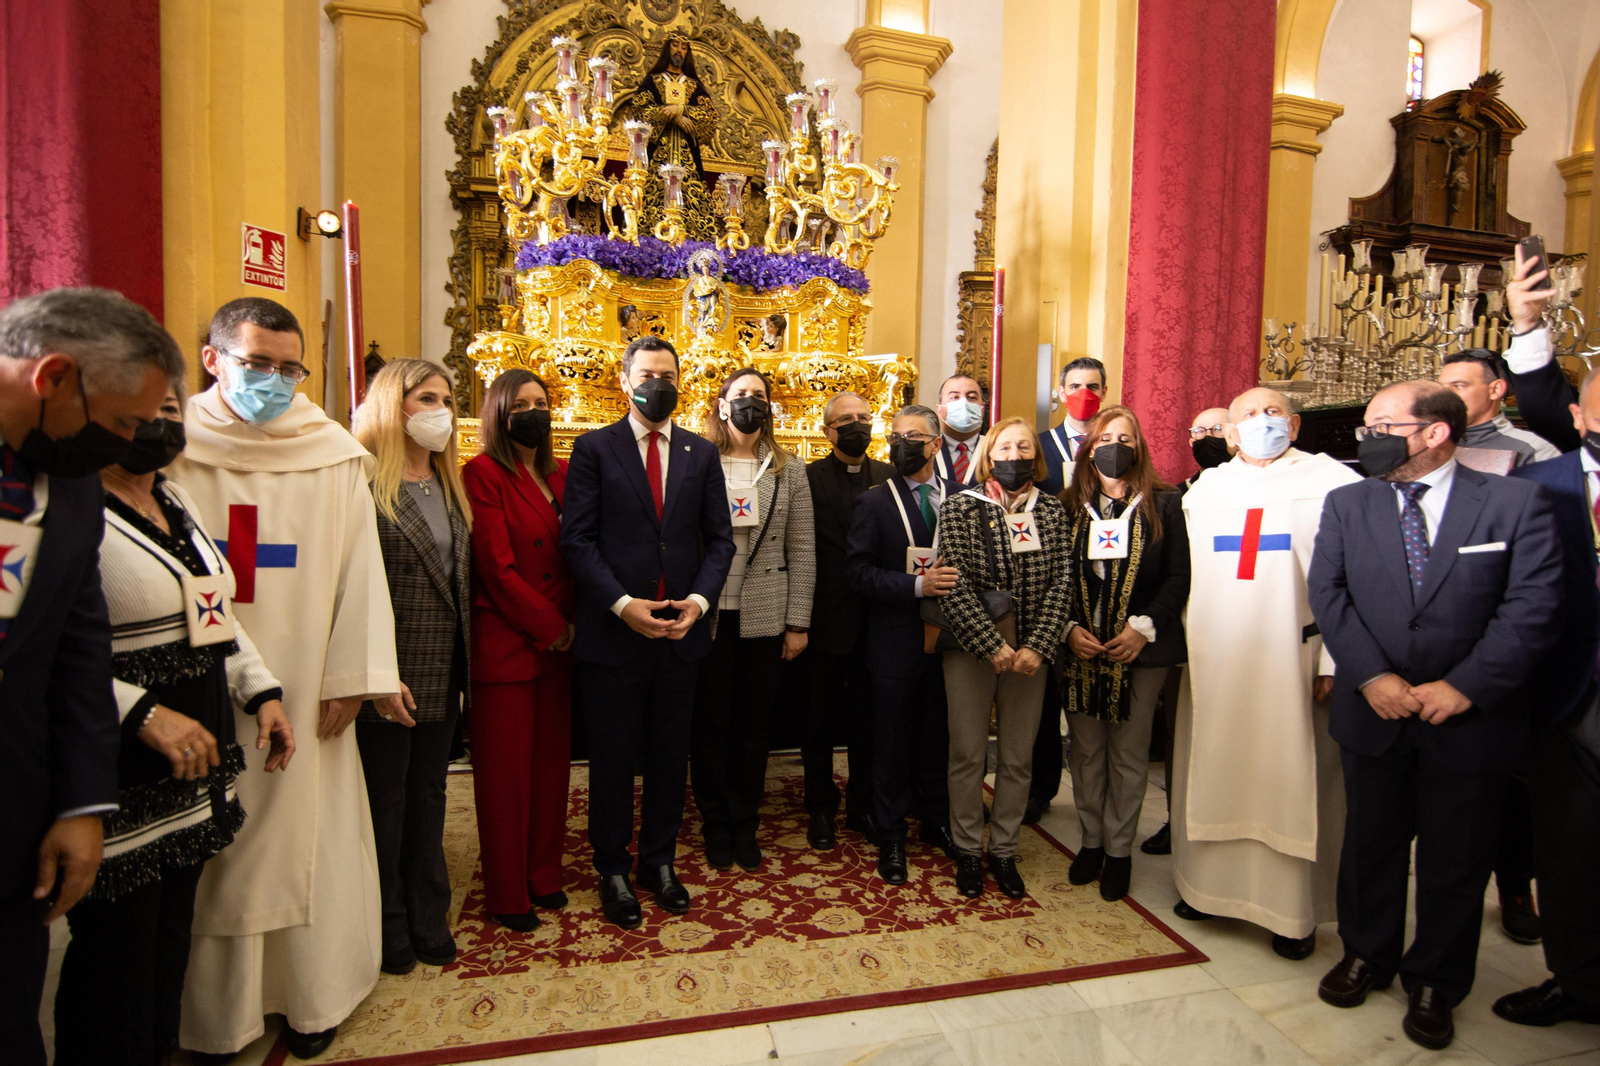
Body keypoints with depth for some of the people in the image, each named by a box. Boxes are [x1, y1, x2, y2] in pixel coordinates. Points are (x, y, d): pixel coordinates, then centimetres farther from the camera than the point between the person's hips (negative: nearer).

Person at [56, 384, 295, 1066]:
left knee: (171, 938, 19)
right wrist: (144, 714, -24)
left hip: (193, 775, 8)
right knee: (118, 953, 6)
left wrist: (261, 692, 12)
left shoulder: (176, 501, 12)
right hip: (120, 787, -8)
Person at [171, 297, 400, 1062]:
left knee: (306, 834, 8)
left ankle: (313, 994, 24)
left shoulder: (332, 455, 1)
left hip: (304, 692, 0)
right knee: (214, 849, 9)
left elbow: (359, 568, -1)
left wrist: (349, 678, -6)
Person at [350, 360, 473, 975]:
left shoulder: (449, 485, 12)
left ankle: (428, 921, 32)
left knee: (428, 798, 17)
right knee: (384, 803, 9)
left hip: (442, 676, 6)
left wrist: (463, 661, 7)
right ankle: (387, 929, 27)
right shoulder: (364, 483, -10)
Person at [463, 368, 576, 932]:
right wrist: (551, 627, -9)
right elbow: (497, 566, -13)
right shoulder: (483, 473, -6)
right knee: (505, 767, 4)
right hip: (505, 643, -6)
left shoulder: (560, 473, 12)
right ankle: (507, 893, 18)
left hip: (558, 640, 6)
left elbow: (575, 552, 12)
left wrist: (572, 623, -2)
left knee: (552, 758, 11)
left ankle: (544, 874, 27)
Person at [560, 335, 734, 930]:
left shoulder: (701, 453, 9)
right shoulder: (594, 449, 0)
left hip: (682, 629, 3)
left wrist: (699, 600, -9)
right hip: (612, 629, -2)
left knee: (670, 756, 13)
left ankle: (659, 862, 32)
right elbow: (577, 537, -6)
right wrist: (622, 604, -16)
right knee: (613, 758, 9)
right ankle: (613, 870, 27)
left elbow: (719, 538, 7)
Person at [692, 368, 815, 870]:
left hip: (764, 617, 2)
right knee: (710, 724, 9)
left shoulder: (788, 471, 7)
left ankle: (745, 825, 28)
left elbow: (802, 550, 5)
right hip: (708, 616, -1)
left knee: (754, 725, 11)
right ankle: (715, 824, 27)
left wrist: (798, 622, 0)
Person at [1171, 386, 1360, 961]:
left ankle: (1295, 908, 16)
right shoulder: (1204, 490, 12)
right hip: (1213, 661, 4)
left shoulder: (1332, 483, 1)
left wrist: (1335, 661, -12)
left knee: (1293, 778, 3)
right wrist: (1184, 648, 5)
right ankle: (1210, 884, 25)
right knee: (1212, 772, 10)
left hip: (1293, 661, -3)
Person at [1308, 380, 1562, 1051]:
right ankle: (1367, 955, 39)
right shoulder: (1346, 504, 2)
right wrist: (1373, 676, -15)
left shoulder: (1515, 503, -5)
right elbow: (1327, 593, -5)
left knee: (1455, 862, 13)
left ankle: (1434, 983, 34)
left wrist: (1464, 685, -17)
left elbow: (1534, 607, -10)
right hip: (1373, 713, 2)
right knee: (1370, 844, 17)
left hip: (1470, 719, -2)